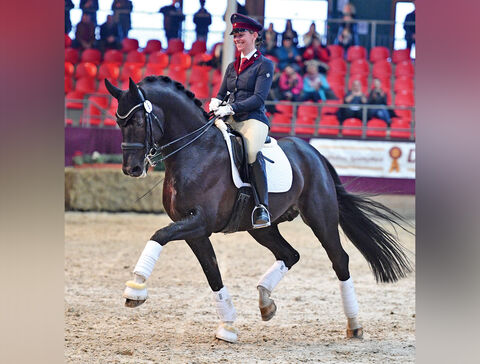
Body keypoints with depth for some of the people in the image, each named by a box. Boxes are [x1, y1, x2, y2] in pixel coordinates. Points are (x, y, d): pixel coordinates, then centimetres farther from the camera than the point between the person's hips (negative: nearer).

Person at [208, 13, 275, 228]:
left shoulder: (265, 65, 1)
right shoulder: (232, 67, 22)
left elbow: (259, 98, -10)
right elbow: (221, 94, 23)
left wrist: (231, 108, -21)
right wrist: (215, 103, -2)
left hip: (253, 119, -7)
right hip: (230, 121, 7)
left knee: (252, 152, -36)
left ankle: (262, 207, -30)